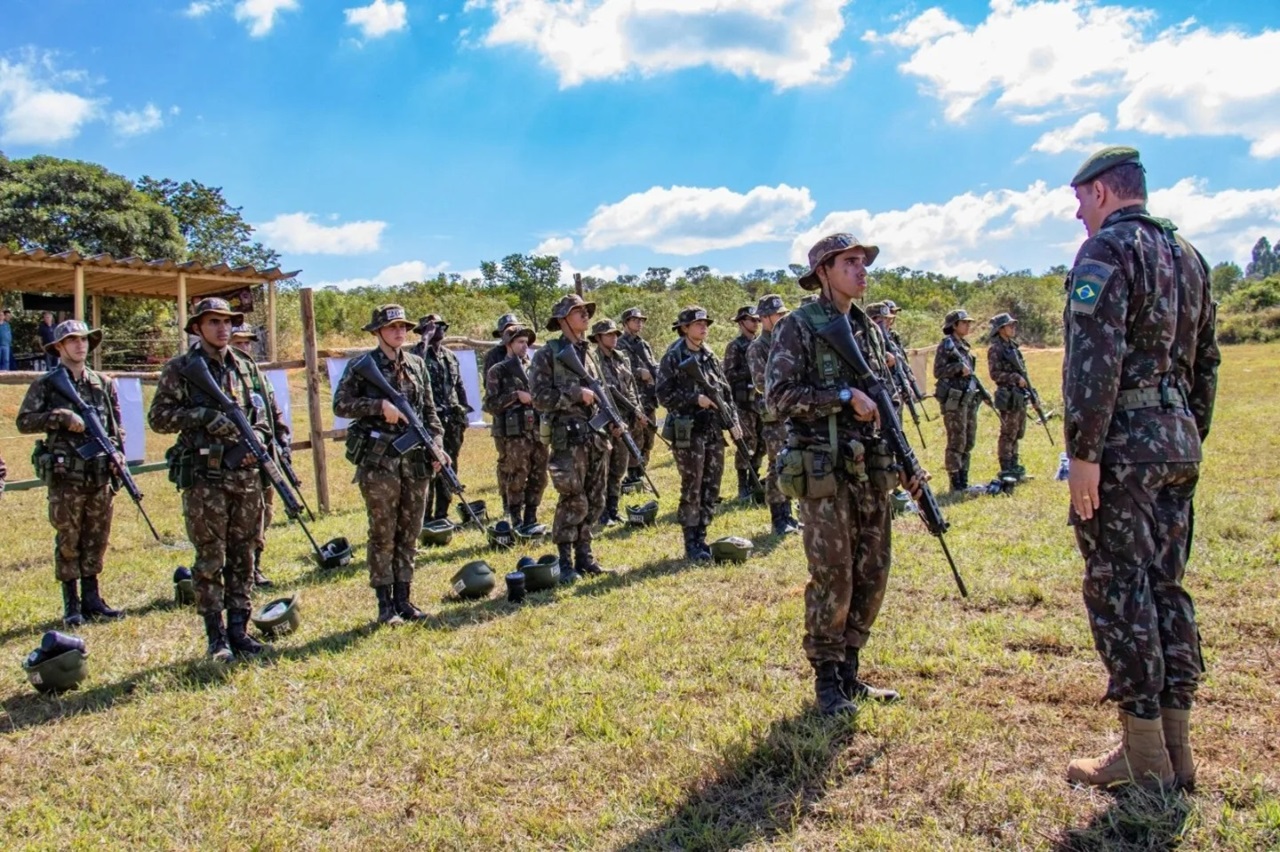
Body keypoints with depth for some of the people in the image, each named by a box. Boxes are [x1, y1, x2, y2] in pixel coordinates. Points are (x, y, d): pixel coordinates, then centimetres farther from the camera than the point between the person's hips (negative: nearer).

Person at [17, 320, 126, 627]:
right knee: (67, 541, 3)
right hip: (65, 476, -3)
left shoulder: (104, 384, 10)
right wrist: (62, 417, -18)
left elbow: (117, 429, 13)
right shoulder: (46, 384, 1)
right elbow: (24, 422, -8)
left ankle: (91, 598, 20)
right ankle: (71, 604, 13)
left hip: (100, 475, 3)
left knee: (97, 539, 9)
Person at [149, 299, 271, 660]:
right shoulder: (180, 369, 0)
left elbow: (267, 414, 20)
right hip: (204, 477, -4)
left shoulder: (247, 366, 13)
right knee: (210, 559, 1)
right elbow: (158, 418, -6)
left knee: (243, 555, 9)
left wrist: (259, 436, 1)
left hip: (247, 474, 4)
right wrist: (205, 416, -17)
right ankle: (216, 636, 10)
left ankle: (238, 628, 18)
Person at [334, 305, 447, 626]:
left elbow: (430, 411, 13)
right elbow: (340, 404, -6)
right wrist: (379, 406, -16)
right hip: (378, 459, -4)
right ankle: (385, 605, 9)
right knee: (383, 534, 1)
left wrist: (436, 445, 2)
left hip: (416, 458, 5)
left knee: (409, 533, 9)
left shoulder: (416, 364, 12)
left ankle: (404, 599, 19)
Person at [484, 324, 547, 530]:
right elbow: (490, 404, -7)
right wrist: (516, 396, -14)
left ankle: (530, 519, 20)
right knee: (516, 480, -1)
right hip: (513, 435, -5)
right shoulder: (497, 371, 0)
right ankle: (517, 523, 9)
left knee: (539, 477, 8)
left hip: (537, 432, 5)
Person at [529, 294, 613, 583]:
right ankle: (566, 563, 5)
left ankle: (584, 555, 21)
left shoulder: (586, 354, 16)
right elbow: (540, 398, -12)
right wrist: (575, 394, -17)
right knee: (573, 502, -6)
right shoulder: (548, 354, -4)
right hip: (568, 438, -7)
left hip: (596, 437, 7)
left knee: (594, 501, 9)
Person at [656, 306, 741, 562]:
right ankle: (691, 544, 8)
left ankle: (701, 538, 20)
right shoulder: (672, 358, -5)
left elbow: (725, 391, 16)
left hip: (714, 431, 6)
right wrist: (696, 399, -18)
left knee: (711, 488, 8)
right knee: (692, 490, -2)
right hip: (687, 432, -6)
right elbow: (664, 395, -10)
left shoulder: (710, 356, 12)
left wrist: (733, 421, 7)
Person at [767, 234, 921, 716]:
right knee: (833, 577, -4)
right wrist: (845, 396, -17)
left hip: (871, 470, 7)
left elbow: (883, 405, 19)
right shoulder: (798, 327, -5)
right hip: (824, 472, -7)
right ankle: (826, 681, 11)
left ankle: (850, 673, 24)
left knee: (872, 574, 9)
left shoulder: (868, 329, 16)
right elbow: (779, 395, -14)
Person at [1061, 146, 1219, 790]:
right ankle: (1176, 750, 19)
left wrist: (1082, 452, -19)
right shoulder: (1188, 255, 18)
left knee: (1119, 591, -2)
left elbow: (1095, 356, -19)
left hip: (1122, 441, -8)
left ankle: (1145, 761, 5)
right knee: (1166, 586, 13)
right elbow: (1206, 362, 20)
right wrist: (1189, 438, 23)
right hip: (1179, 441, 9)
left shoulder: (1106, 250, -8)